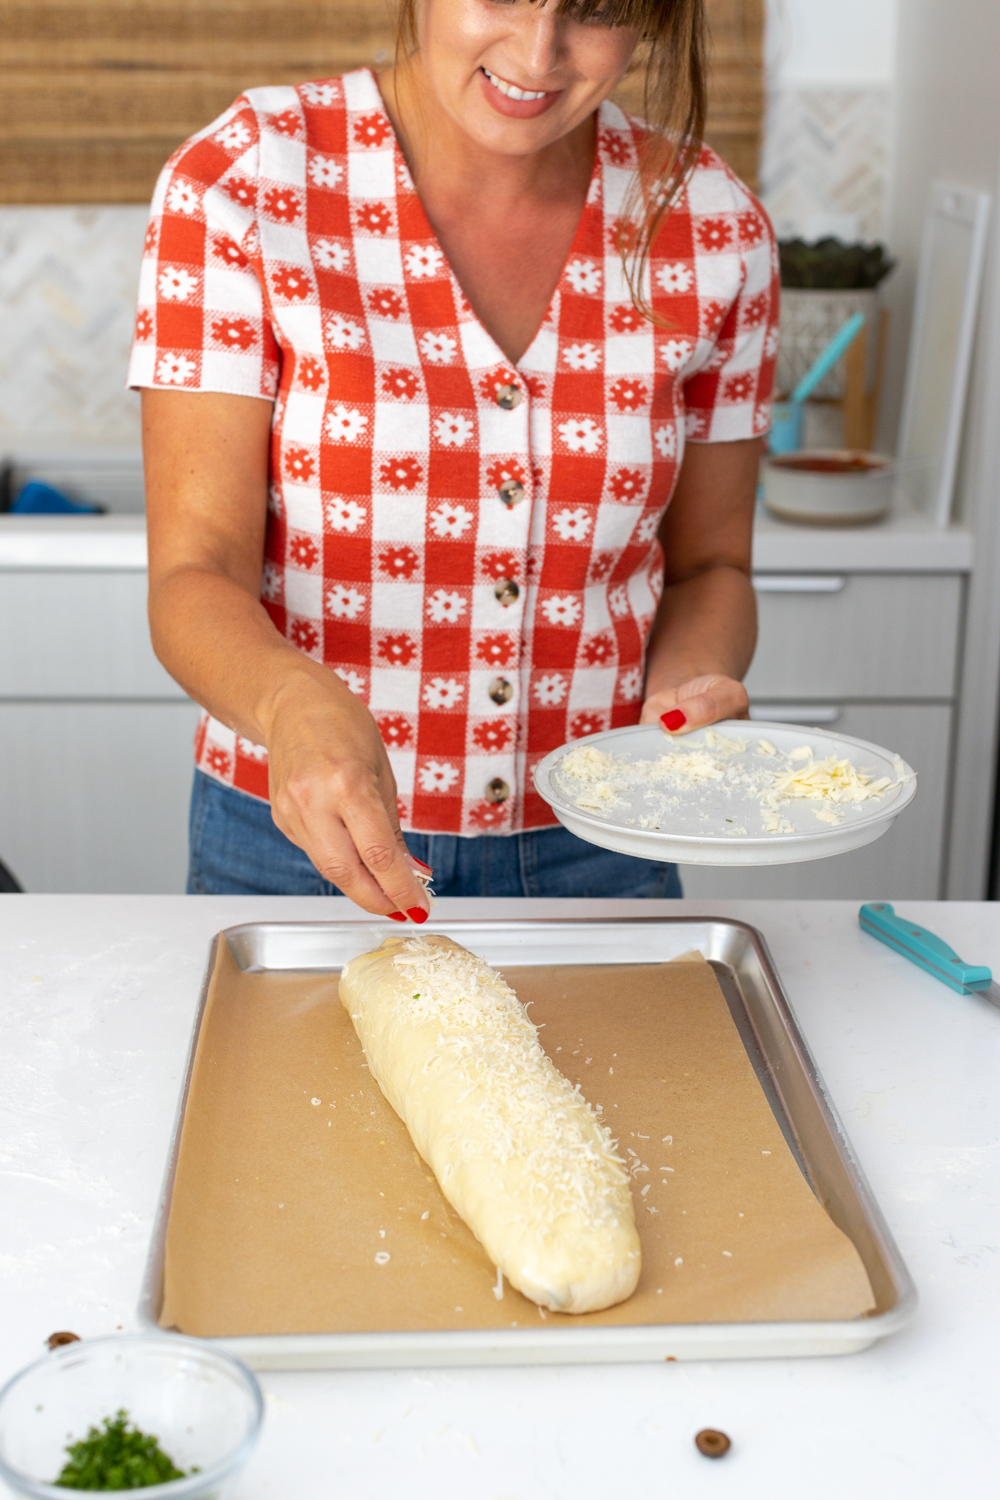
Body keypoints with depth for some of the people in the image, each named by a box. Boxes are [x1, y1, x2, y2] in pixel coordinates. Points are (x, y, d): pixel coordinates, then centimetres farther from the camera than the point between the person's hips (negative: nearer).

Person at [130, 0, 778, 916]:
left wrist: (688, 688, -15)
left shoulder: (710, 228, -5)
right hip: (298, 847, -2)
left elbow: (707, 564, 6)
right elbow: (194, 575, -18)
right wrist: (294, 703, -37)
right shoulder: (240, 184, -13)